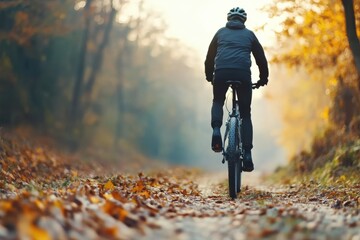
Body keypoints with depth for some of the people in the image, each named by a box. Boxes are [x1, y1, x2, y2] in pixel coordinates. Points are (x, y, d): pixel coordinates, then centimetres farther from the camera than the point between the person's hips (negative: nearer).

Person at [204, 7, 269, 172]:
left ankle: (216, 131, -1)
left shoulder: (221, 32, 24)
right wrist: (263, 79, 37)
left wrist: (209, 76, 40)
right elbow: (261, 58, 24)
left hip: (221, 72, 0)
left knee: (218, 102, 28)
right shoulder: (249, 34, 22)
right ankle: (247, 155, 4)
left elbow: (209, 56, 27)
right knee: (245, 114, 12)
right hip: (243, 73, 0)